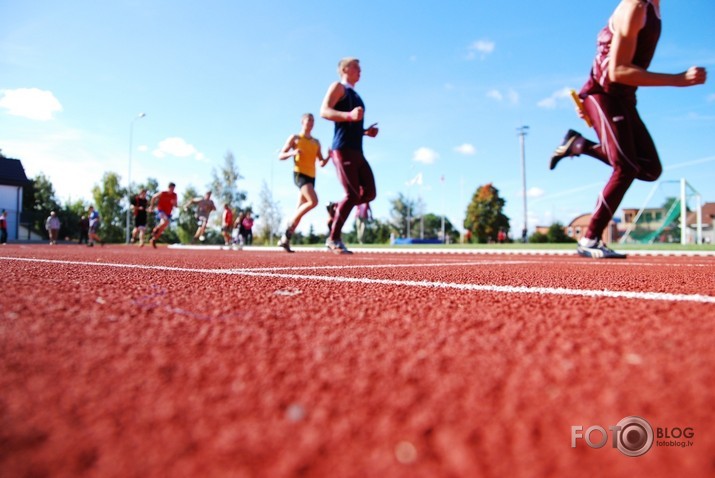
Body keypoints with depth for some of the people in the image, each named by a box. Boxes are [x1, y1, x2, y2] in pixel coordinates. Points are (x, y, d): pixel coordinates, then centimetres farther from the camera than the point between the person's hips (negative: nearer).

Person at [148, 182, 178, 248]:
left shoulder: (174, 195, 2)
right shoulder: (162, 193, -8)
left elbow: (175, 205, 10)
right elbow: (154, 197, 8)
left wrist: (174, 203, -13)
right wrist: (151, 206, 9)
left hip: (168, 213, 5)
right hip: (161, 211, -5)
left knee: (162, 229, 6)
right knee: (166, 221, -35)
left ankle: (153, 240, 24)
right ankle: (155, 229, -11)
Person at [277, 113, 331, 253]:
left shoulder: (316, 142, 20)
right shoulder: (295, 138, 6)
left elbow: (322, 163, 19)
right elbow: (280, 156, 3)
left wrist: (329, 156, -2)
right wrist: (292, 153, -17)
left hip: (311, 177, 6)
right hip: (299, 174, -6)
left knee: (300, 210, 2)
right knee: (313, 201, -26)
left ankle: (285, 239, 8)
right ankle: (290, 225, -13)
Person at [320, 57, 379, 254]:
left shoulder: (355, 95, 28)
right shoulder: (338, 87, 3)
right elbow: (324, 111, -13)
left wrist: (366, 131, 16)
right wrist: (349, 115, -26)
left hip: (357, 151, 8)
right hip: (343, 149, -8)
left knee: (369, 193, -2)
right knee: (352, 194, -15)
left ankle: (337, 210, 17)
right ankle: (333, 239, -6)